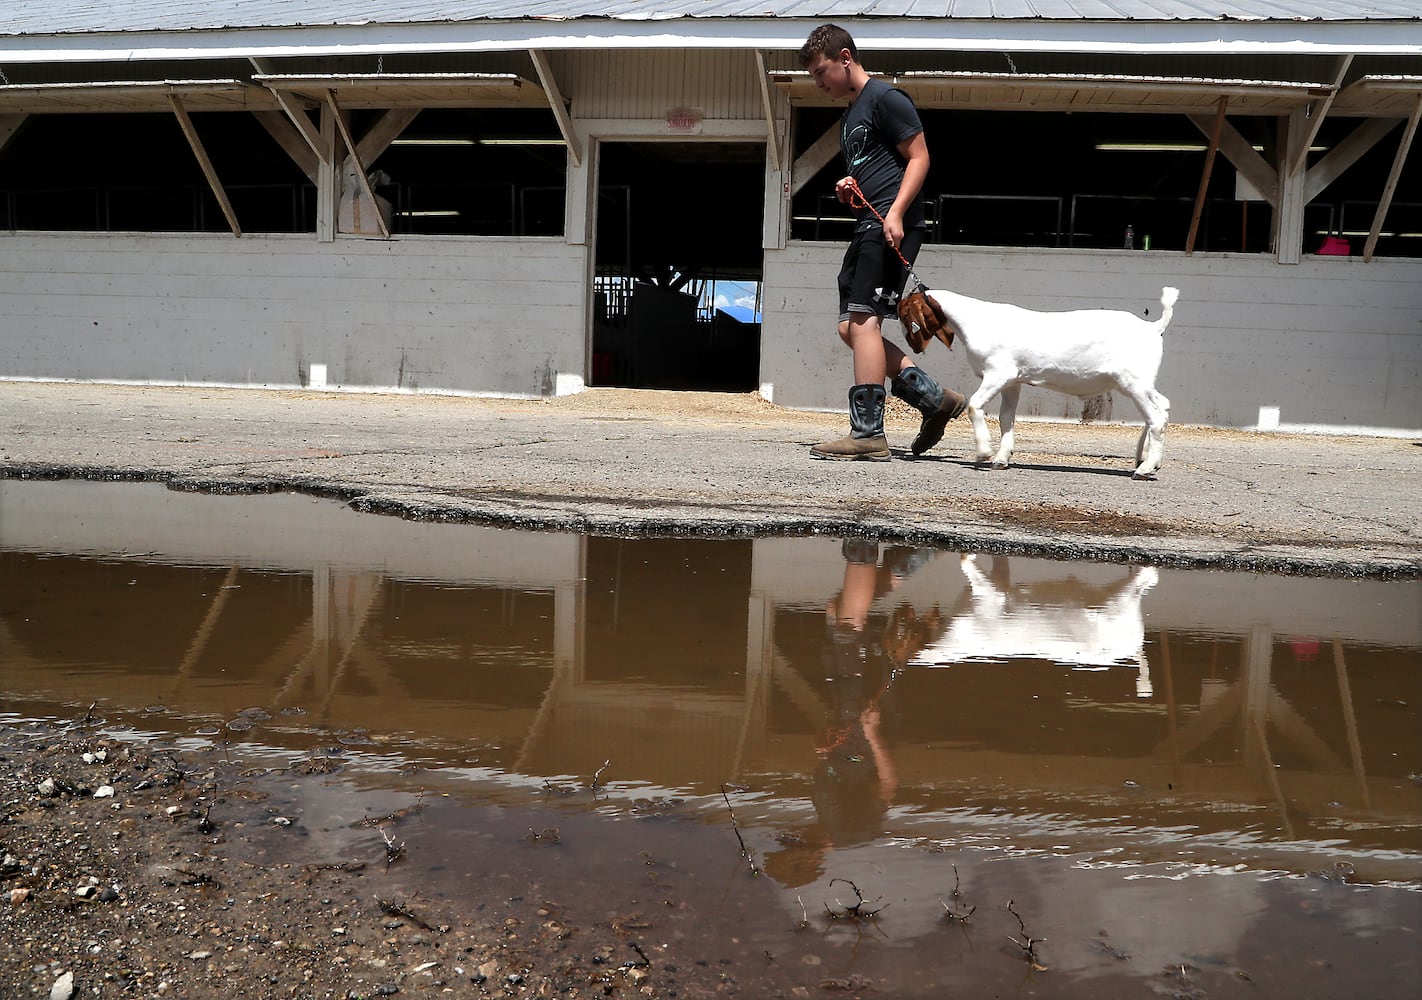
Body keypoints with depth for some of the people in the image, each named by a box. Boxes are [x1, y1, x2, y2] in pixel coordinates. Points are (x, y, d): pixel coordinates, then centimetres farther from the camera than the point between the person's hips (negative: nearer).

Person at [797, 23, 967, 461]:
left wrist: (896, 212, -21)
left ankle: (868, 433, -14)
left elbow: (919, 158, -10)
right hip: (868, 227, 10)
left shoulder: (885, 98, -4)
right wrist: (849, 190, 12)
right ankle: (936, 399, 10)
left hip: (891, 225, -10)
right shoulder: (849, 117, 25)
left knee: (862, 320, -15)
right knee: (851, 328, 6)